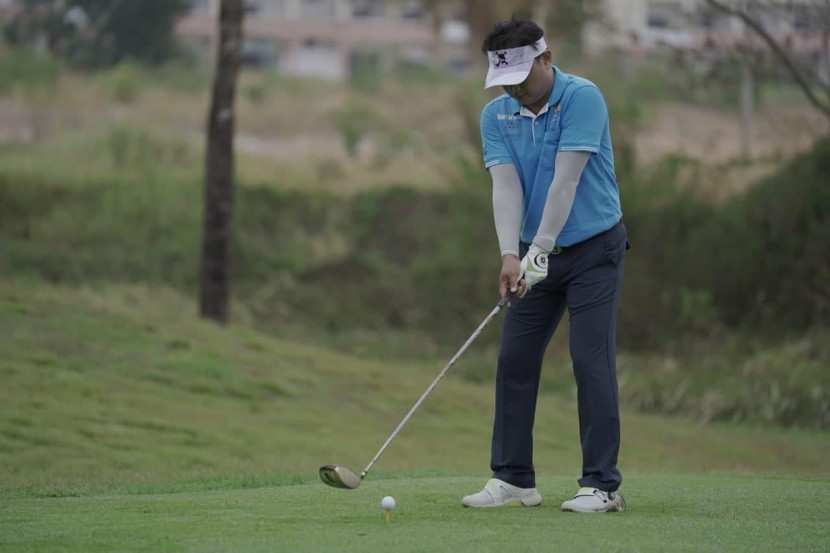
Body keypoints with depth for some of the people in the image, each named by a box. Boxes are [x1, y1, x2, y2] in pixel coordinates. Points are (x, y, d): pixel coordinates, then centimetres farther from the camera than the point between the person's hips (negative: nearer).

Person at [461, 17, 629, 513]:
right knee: (515, 360, 4)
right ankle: (513, 479, 11)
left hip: (593, 248, -6)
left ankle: (602, 485, -9)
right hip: (536, 254, 6)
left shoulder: (582, 98, -18)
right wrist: (510, 255, -26)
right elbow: (506, 186, -12)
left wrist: (539, 251, -27)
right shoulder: (496, 115, -1)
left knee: (592, 361, -11)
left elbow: (565, 181, -23)